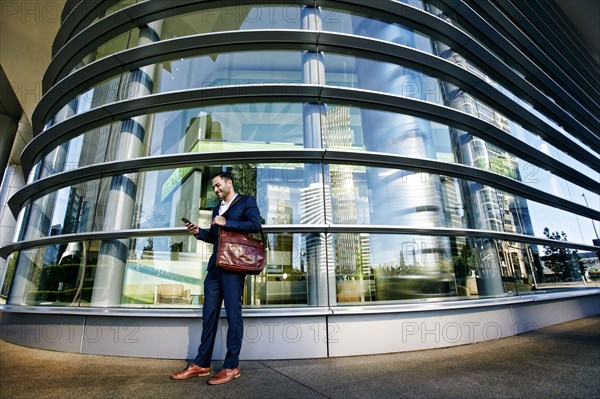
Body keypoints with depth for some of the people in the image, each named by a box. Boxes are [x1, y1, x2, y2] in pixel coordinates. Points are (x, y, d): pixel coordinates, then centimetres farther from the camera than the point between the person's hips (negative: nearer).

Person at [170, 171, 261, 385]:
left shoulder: (247, 201, 3)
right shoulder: (217, 209, 25)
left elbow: (255, 225, -12)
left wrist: (227, 223, -11)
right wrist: (198, 232, 9)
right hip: (215, 265, 7)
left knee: (233, 313, -3)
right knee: (209, 314, 9)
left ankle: (232, 366, 7)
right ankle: (201, 364, 18)